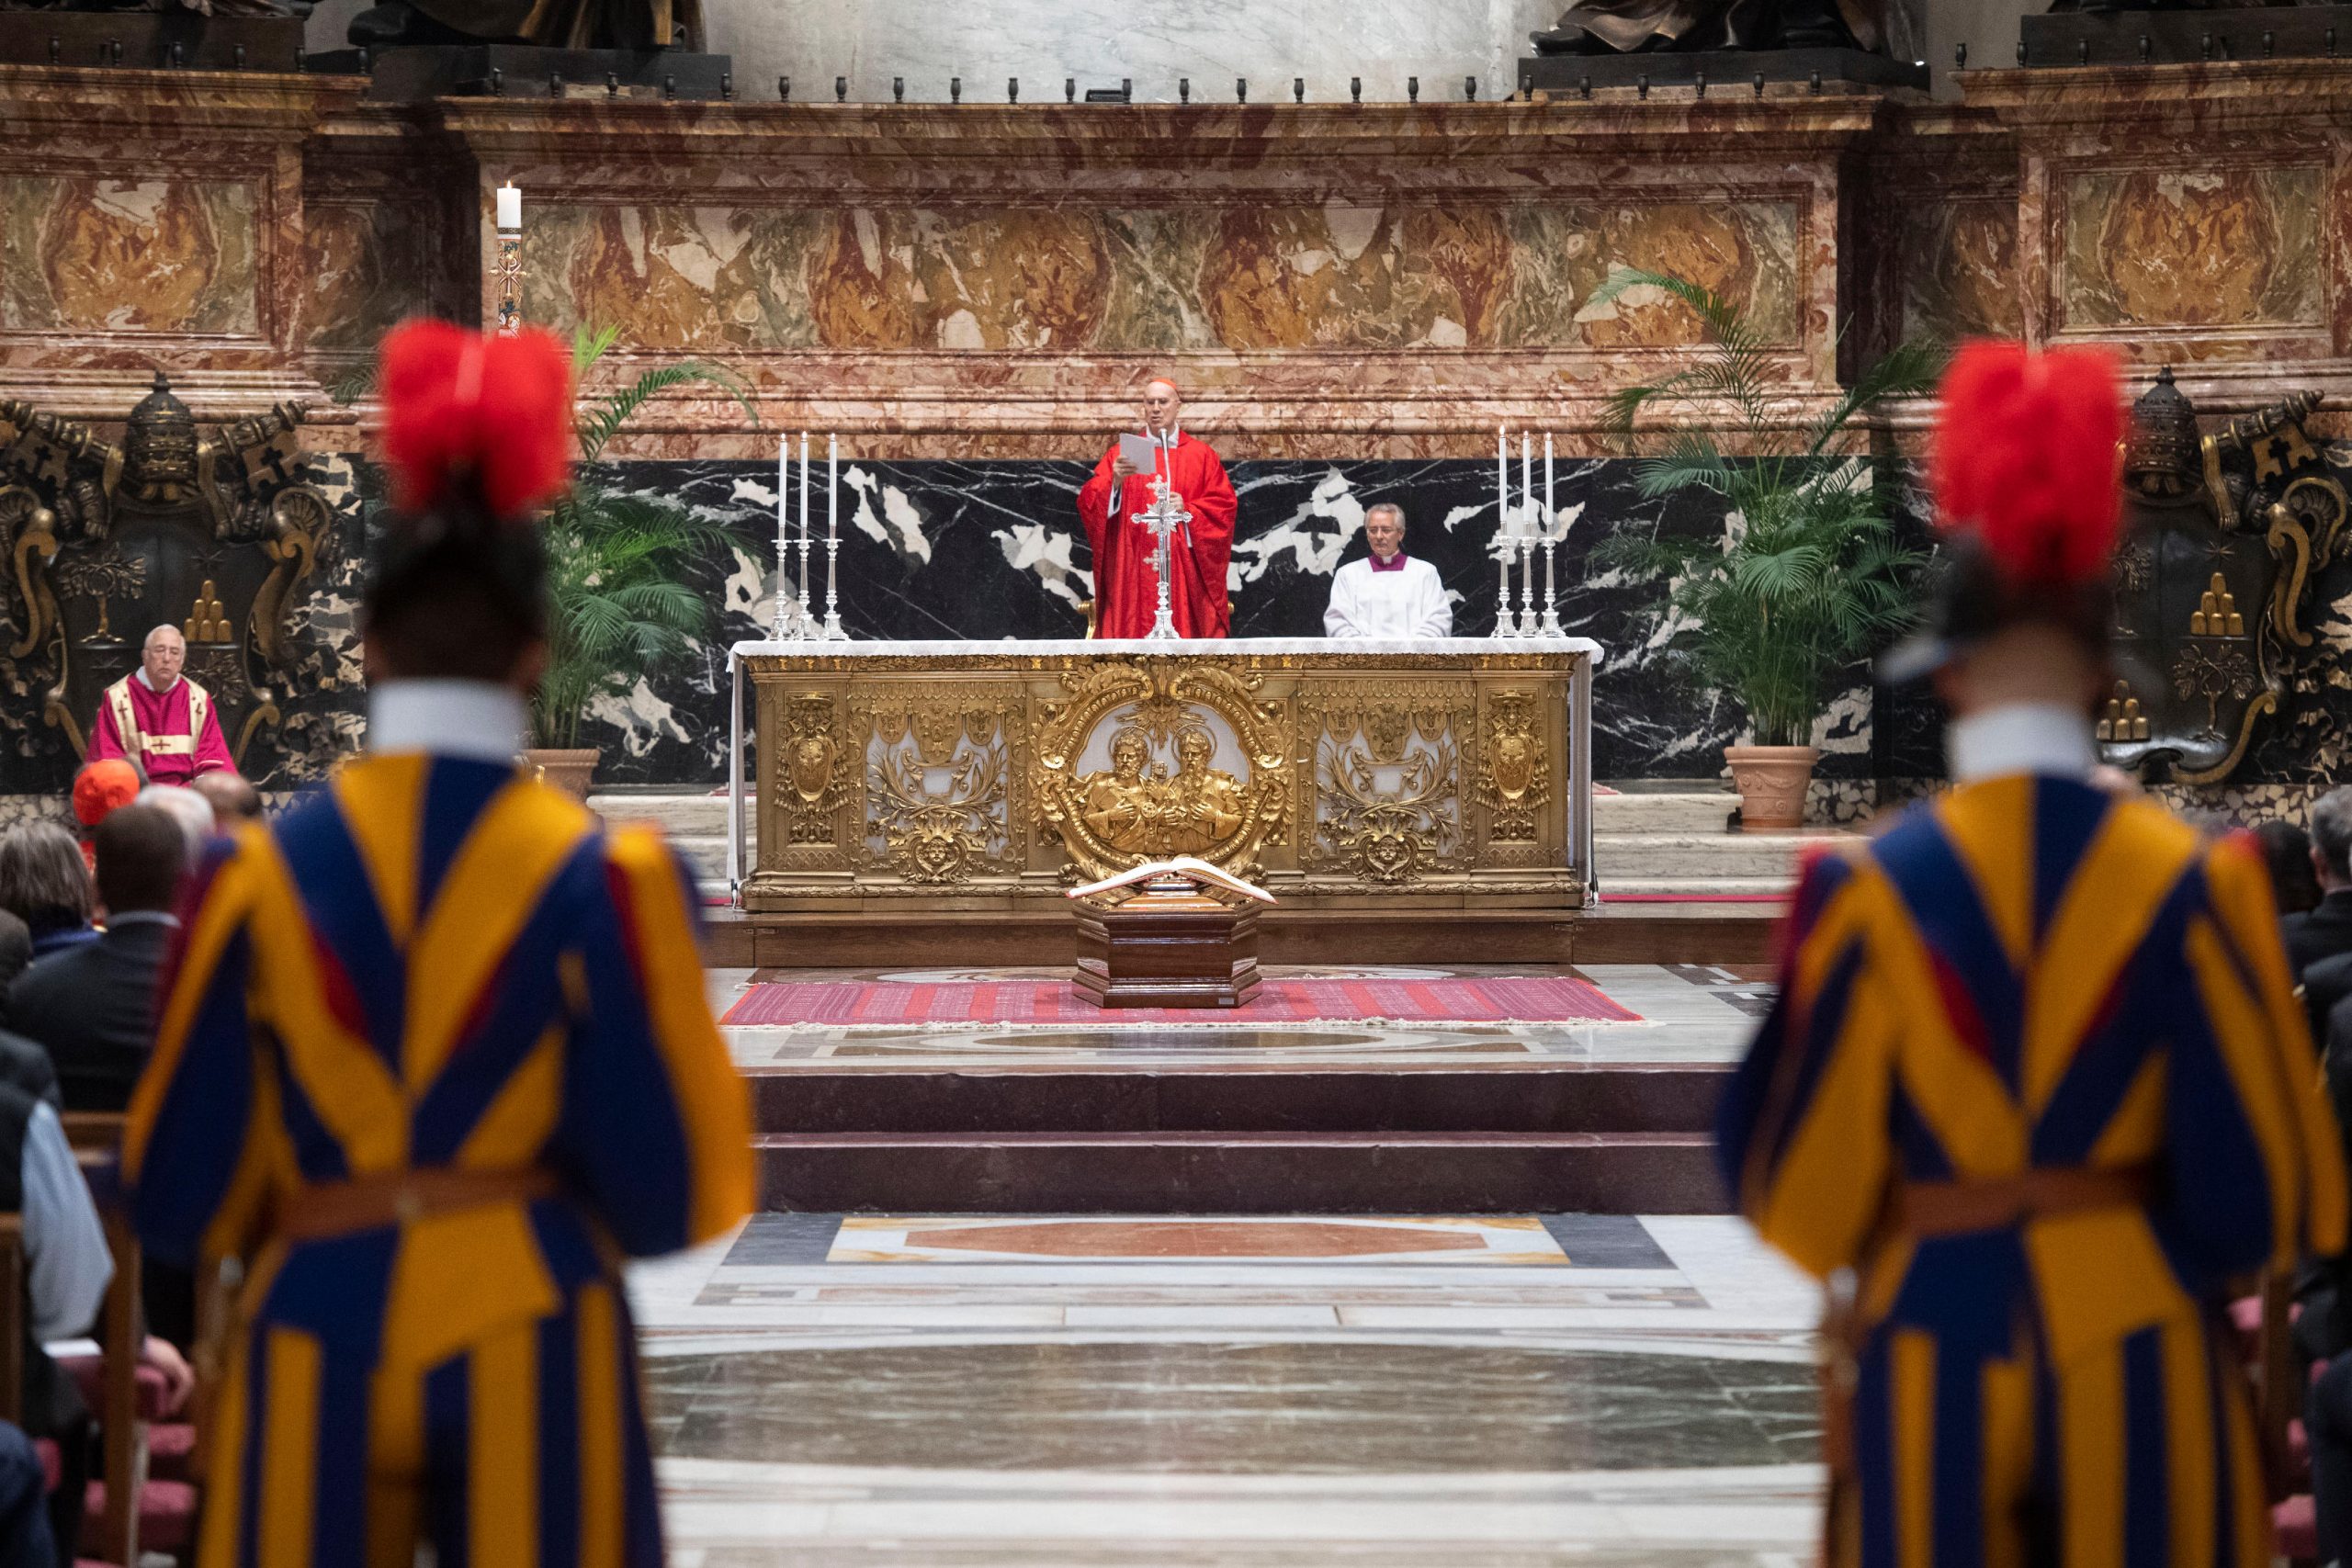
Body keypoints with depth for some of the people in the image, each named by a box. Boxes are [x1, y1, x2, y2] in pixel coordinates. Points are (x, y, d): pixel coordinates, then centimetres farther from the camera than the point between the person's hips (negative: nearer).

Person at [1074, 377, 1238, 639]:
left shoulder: (1201, 455, 10)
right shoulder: (1122, 453, 10)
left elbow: (1223, 505, 5)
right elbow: (1089, 503, 1)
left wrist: (1187, 510, -12)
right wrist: (1115, 481, -18)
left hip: (1185, 572, 0)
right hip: (1134, 568, 0)